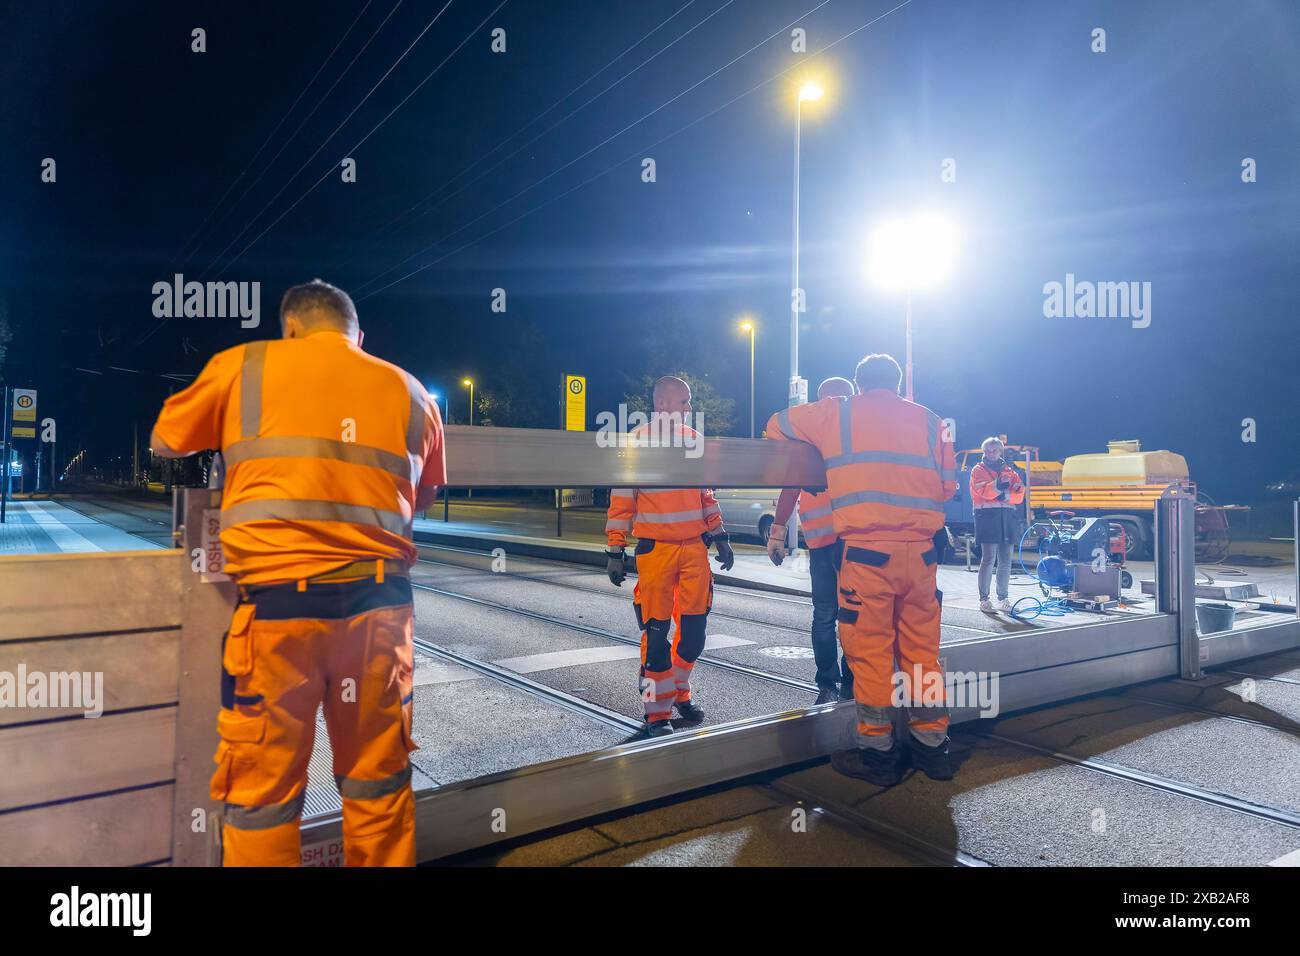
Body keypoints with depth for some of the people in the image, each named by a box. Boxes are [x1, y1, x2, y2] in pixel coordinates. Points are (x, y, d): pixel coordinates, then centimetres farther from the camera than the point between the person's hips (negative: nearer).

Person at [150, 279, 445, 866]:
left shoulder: (244, 366, 6)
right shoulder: (410, 392, 12)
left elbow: (165, 443, 20)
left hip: (276, 598, -2)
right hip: (377, 599, 3)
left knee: (261, 790, 10)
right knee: (378, 783, 14)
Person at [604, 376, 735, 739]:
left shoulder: (694, 440, 11)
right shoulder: (636, 443, -4)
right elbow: (621, 500, -4)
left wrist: (719, 536, 16)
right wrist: (615, 552, -6)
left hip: (695, 548, 5)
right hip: (655, 550, -5)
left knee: (694, 629, 8)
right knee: (656, 634, -1)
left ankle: (680, 692, 31)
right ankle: (657, 715, 10)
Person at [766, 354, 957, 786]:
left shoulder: (838, 413, 7)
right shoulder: (929, 420, 14)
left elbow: (777, 425, 18)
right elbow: (947, 486, 13)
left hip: (866, 552, -4)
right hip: (919, 552, 4)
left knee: (870, 651, 3)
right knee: (922, 648, 13)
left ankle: (877, 752, 11)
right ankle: (932, 744, 23)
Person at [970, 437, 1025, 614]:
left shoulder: (1010, 471, 19)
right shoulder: (978, 470, 7)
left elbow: (1019, 495, 7)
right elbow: (984, 491, -11)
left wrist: (1006, 494, -11)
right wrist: (998, 484, -27)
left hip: (1008, 518, 4)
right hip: (987, 517, -4)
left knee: (1005, 560, 5)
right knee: (988, 559, -8)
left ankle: (1003, 599, 14)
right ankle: (984, 599, -2)